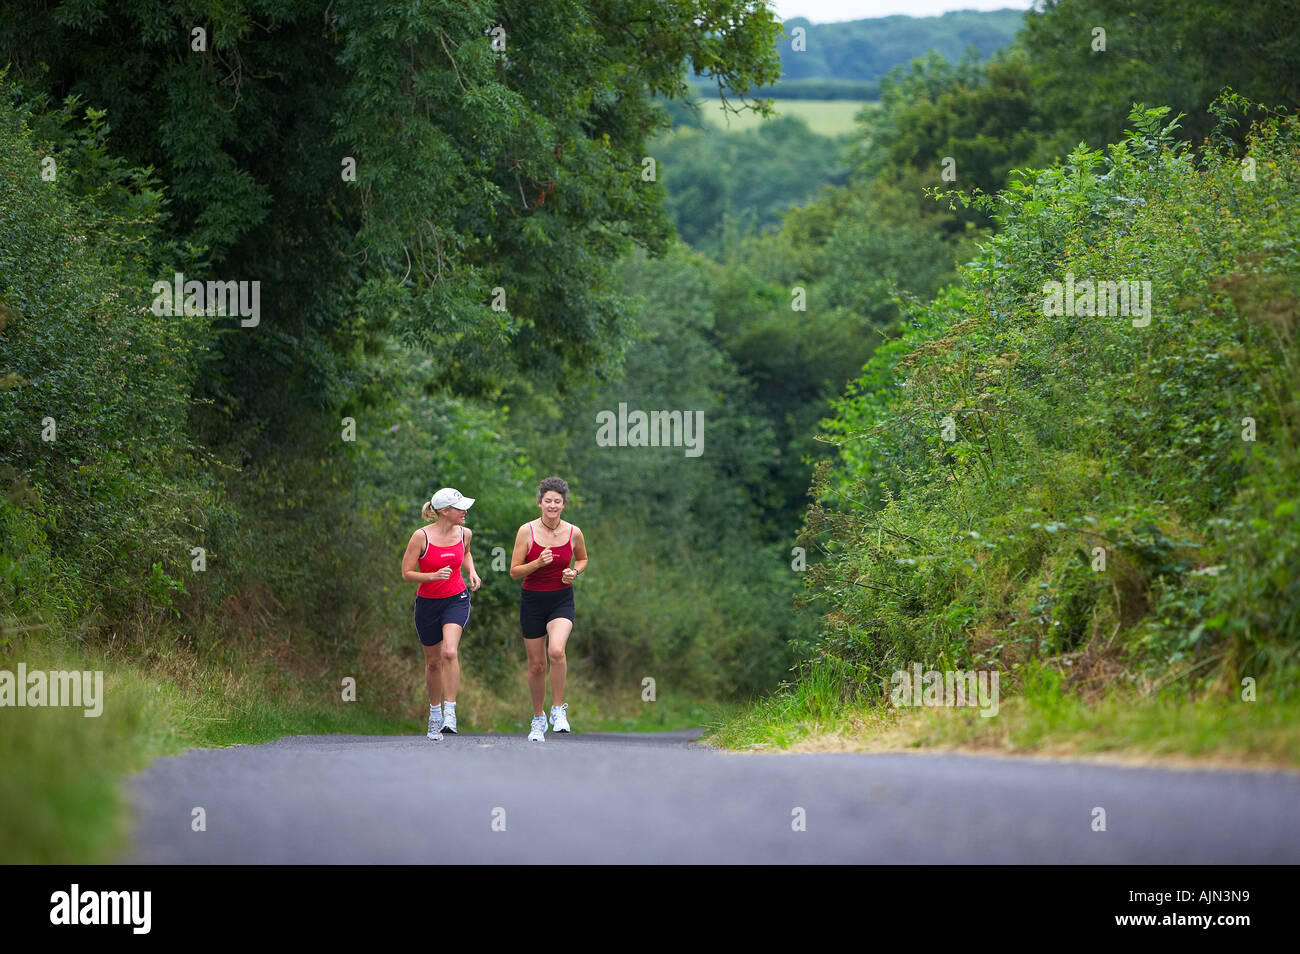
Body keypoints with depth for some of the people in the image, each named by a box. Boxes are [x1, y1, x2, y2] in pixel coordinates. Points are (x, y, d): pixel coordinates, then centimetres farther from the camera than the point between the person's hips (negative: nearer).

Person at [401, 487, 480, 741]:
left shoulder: (465, 534, -2)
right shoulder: (421, 537, -14)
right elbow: (406, 573, -11)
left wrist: (471, 572, 3)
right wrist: (434, 576, -26)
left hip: (456, 600, 1)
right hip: (427, 603, -1)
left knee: (449, 652, -23)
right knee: (433, 661, 10)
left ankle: (450, 712, -20)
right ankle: (435, 712, 31)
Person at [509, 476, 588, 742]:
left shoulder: (573, 533, -3)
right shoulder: (527, 531, -7)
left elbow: (582, 560, 17)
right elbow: (514, 572, -5)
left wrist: (574, 572, -4)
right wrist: (538, 563, -22)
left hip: (561, 600, -1)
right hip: (532, 600, 1)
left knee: (556, 650, -27)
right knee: (536, 664, 6)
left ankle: (558, 709, -11)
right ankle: (538, 718, 27)